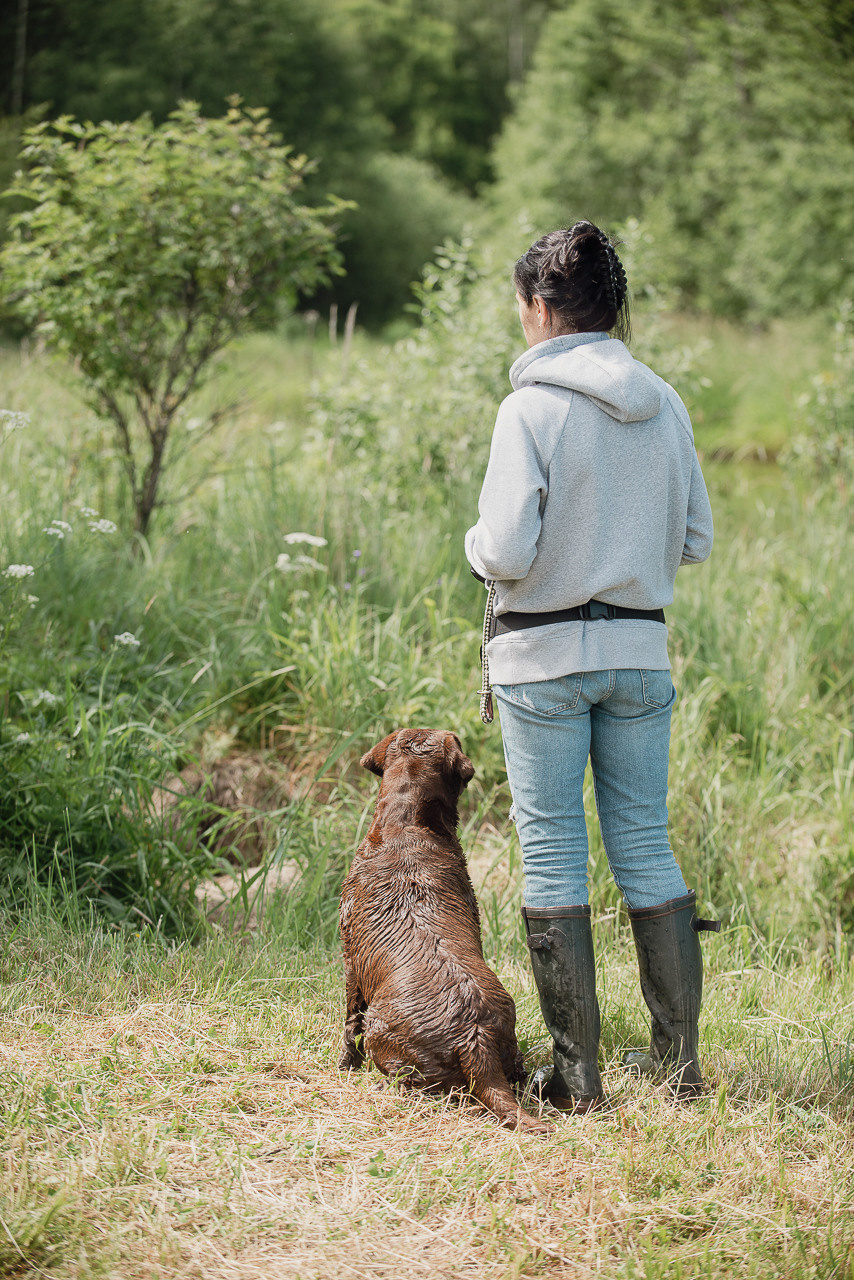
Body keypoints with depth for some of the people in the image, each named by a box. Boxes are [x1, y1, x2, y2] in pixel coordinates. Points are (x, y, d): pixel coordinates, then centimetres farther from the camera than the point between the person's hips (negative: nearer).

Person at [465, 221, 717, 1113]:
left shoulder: (534, 407, -13)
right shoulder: (664, 405, 3)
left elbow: (505, 552, -18)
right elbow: (695, 542, 9)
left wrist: (476, 544, 3)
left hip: (545, 653, -5)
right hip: (641, 650, 5)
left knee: (552, 854, 3)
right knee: (645, 844, 12)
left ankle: (578, 1075, 6)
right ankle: (679, 1059, 16)